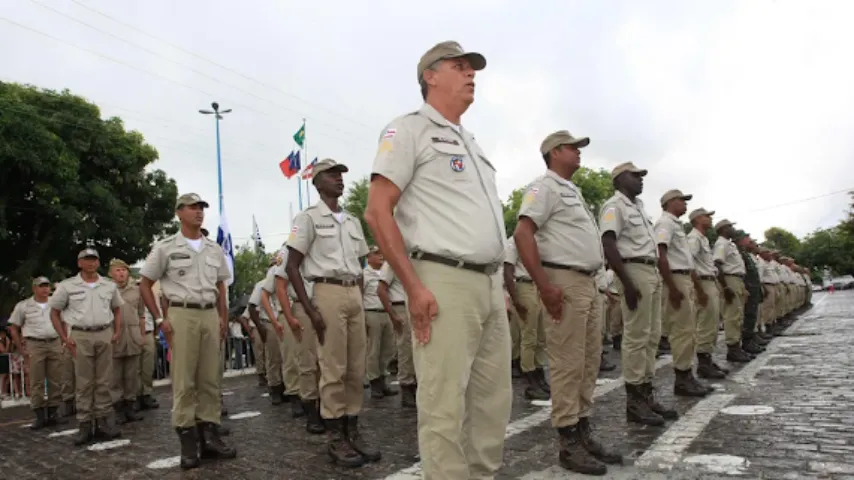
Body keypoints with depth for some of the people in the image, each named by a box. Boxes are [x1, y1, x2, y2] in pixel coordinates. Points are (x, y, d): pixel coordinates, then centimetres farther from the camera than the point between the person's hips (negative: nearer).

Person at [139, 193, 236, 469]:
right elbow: (145, 285, 2)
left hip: (210, 315, 4)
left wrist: (224, 318, 9)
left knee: (211, 379, 6)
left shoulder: (215, 249, 13)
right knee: (184, 381, -2)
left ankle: (210, 435, 14)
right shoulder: (166, 247, 0)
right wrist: (160, 320, -6)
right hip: (181, 315, -4)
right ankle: (187, 441, 6)